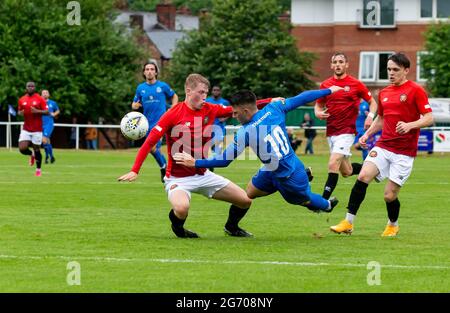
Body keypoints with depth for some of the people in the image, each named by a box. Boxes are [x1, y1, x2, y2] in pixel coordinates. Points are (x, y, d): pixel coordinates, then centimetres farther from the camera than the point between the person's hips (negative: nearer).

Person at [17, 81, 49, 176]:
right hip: (26, 129, 3)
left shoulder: (40, 99, -4)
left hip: (37, 129, -3)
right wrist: (20, 113, -7)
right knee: (22, 149, -11)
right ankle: (32, 154, 24)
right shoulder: (22, 100, 6)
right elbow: (19, 111, 17)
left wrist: (37, 111, -22)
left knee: (37, 149, 0)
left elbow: (46, 111, -5)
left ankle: (38, 169, 19)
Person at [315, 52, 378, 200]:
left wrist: (370, 116, -11)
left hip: (347, 132, -5)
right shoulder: (325, 85, 7)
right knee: (346, 171, 12)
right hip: (331, 132, 5)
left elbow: (372, 102, 7)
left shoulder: (356, 84, -3)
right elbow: (318, 105, 18)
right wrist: (318, 113, -5)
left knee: (333, 164, -20)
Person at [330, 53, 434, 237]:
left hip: (404, 151, -5)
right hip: (383, 145, 5)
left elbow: (429, 118, -9)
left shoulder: (415, 90, -5)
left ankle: (393, 225, 26)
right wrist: (367, 134, 13)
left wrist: (410, 125, -26)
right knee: (363, 176, -18)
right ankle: (348, 223, -15)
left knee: (390, 195, -5)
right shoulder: (384, 93, 14)